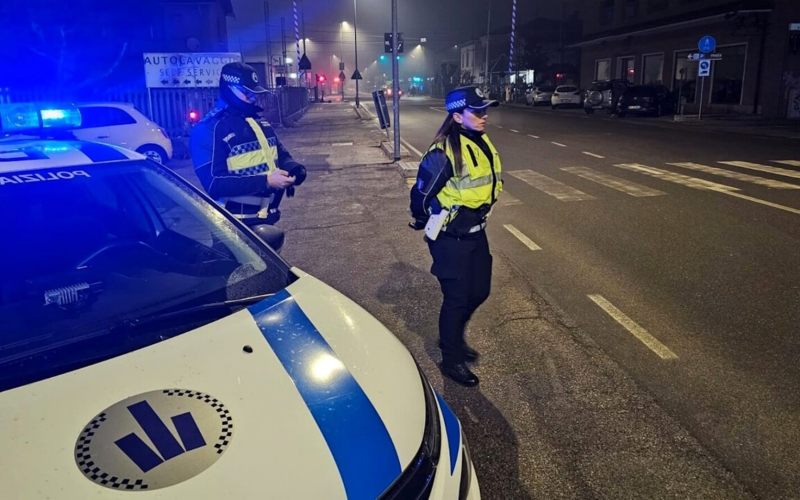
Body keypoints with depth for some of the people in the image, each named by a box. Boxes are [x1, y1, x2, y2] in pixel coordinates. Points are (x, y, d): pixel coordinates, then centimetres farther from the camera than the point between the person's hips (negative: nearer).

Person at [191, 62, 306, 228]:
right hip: (235, 226, -7)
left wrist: (295, 170, -6)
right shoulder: (208, 129, -13)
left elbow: (281, 155, 19)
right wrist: (265, 181, -27)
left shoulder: (260, 121, 11)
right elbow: (214, 184, -22)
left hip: (266, 220, 7)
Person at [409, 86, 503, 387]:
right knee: (457, 299, 4)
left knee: (479, 292, 17)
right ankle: (451, 360, 25)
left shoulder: (483, 144, 2)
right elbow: (420, 195, -16)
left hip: (476, 234, 8)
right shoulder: (443, 153, -24)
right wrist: (425, 224, 1)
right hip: (451, 240, -8)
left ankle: (453, 337, 43)